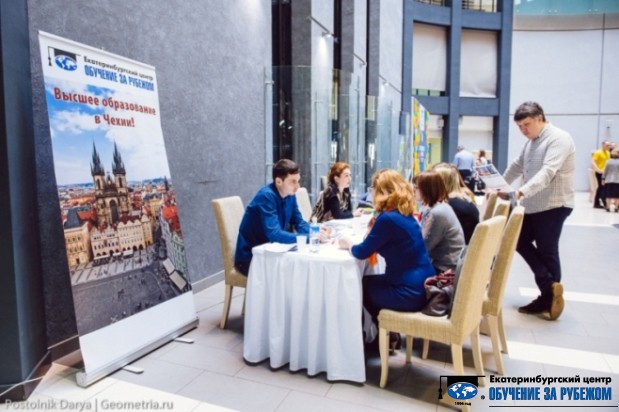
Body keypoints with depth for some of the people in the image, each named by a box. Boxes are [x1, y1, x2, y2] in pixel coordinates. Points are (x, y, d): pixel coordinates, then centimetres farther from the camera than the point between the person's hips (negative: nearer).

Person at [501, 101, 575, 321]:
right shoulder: (530, 142, 13)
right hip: (532, 205, 9)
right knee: (520, 242, 8)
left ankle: (549, 298, 13)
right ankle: (550, 287, 15)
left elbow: (548, 172, -29)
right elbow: (516, 166, 21)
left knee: (547, 252, -1)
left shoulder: (559, 138, -15)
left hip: (553, 206, -9)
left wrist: (522, 191, -41)